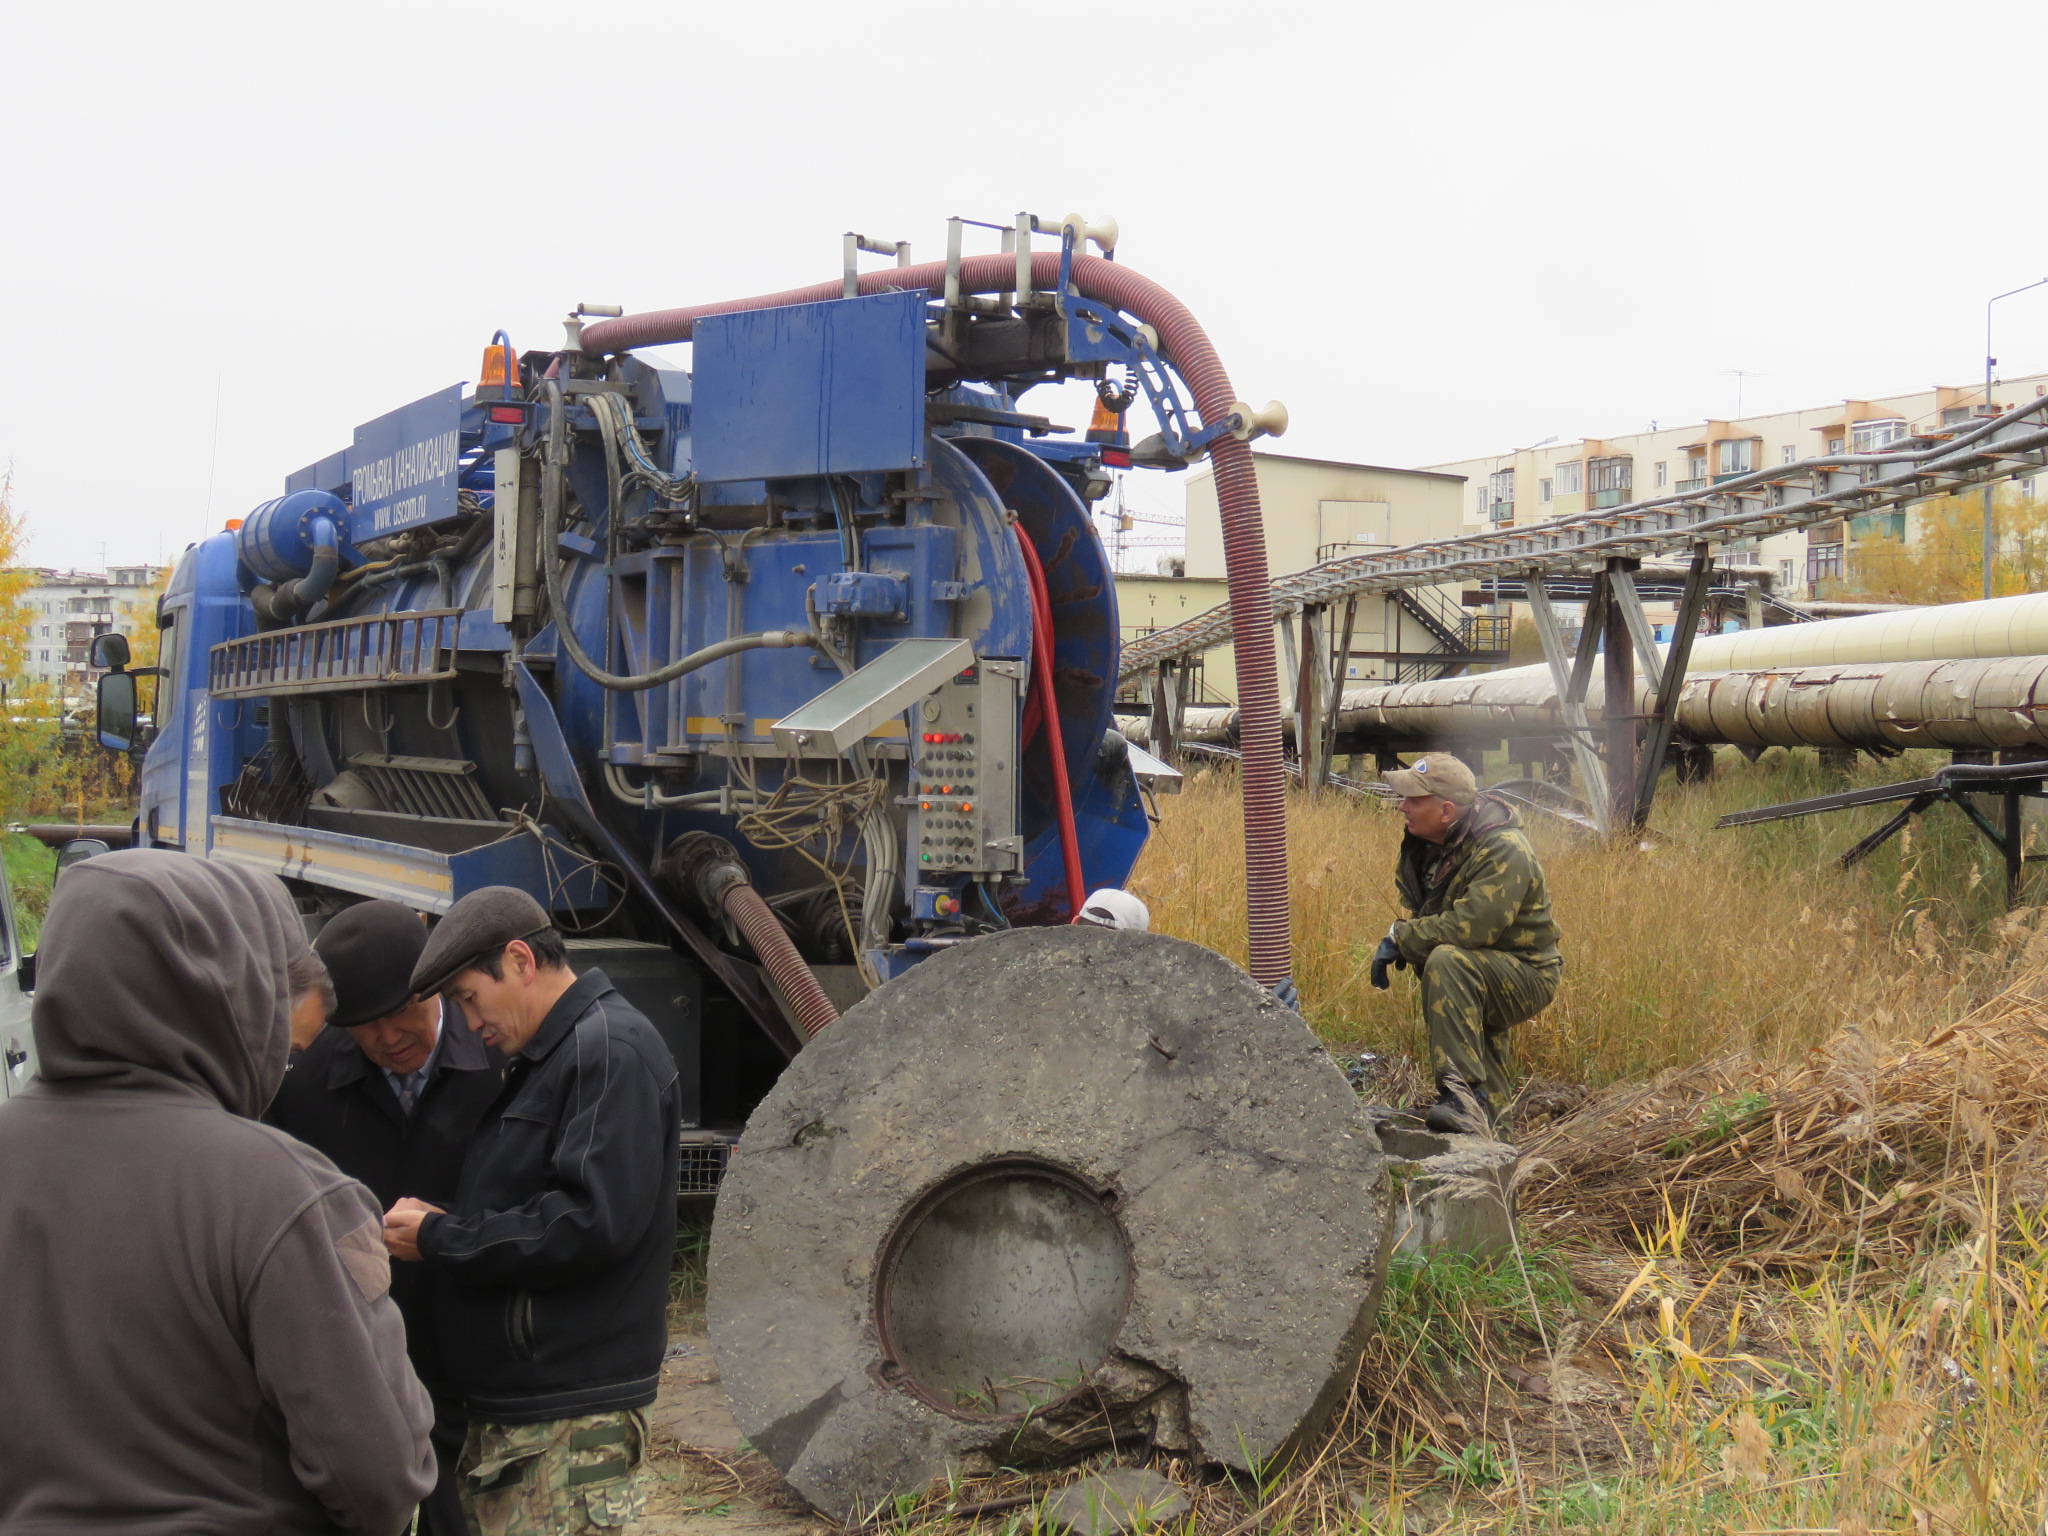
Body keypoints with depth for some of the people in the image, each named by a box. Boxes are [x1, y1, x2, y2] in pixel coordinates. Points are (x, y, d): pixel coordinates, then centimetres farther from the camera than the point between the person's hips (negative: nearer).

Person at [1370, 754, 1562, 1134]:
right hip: (1481, 973, 9)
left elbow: (1470, 927, -36)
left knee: (1448, 961, -34)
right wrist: (1398, 940, -6)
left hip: (1527, 977, -9)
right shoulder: (1428, 842, 0)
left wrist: (1400, 939, -24)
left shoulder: (1504, 851, -25)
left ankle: (1464, 1094, -40)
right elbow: (1419, 911, 16)